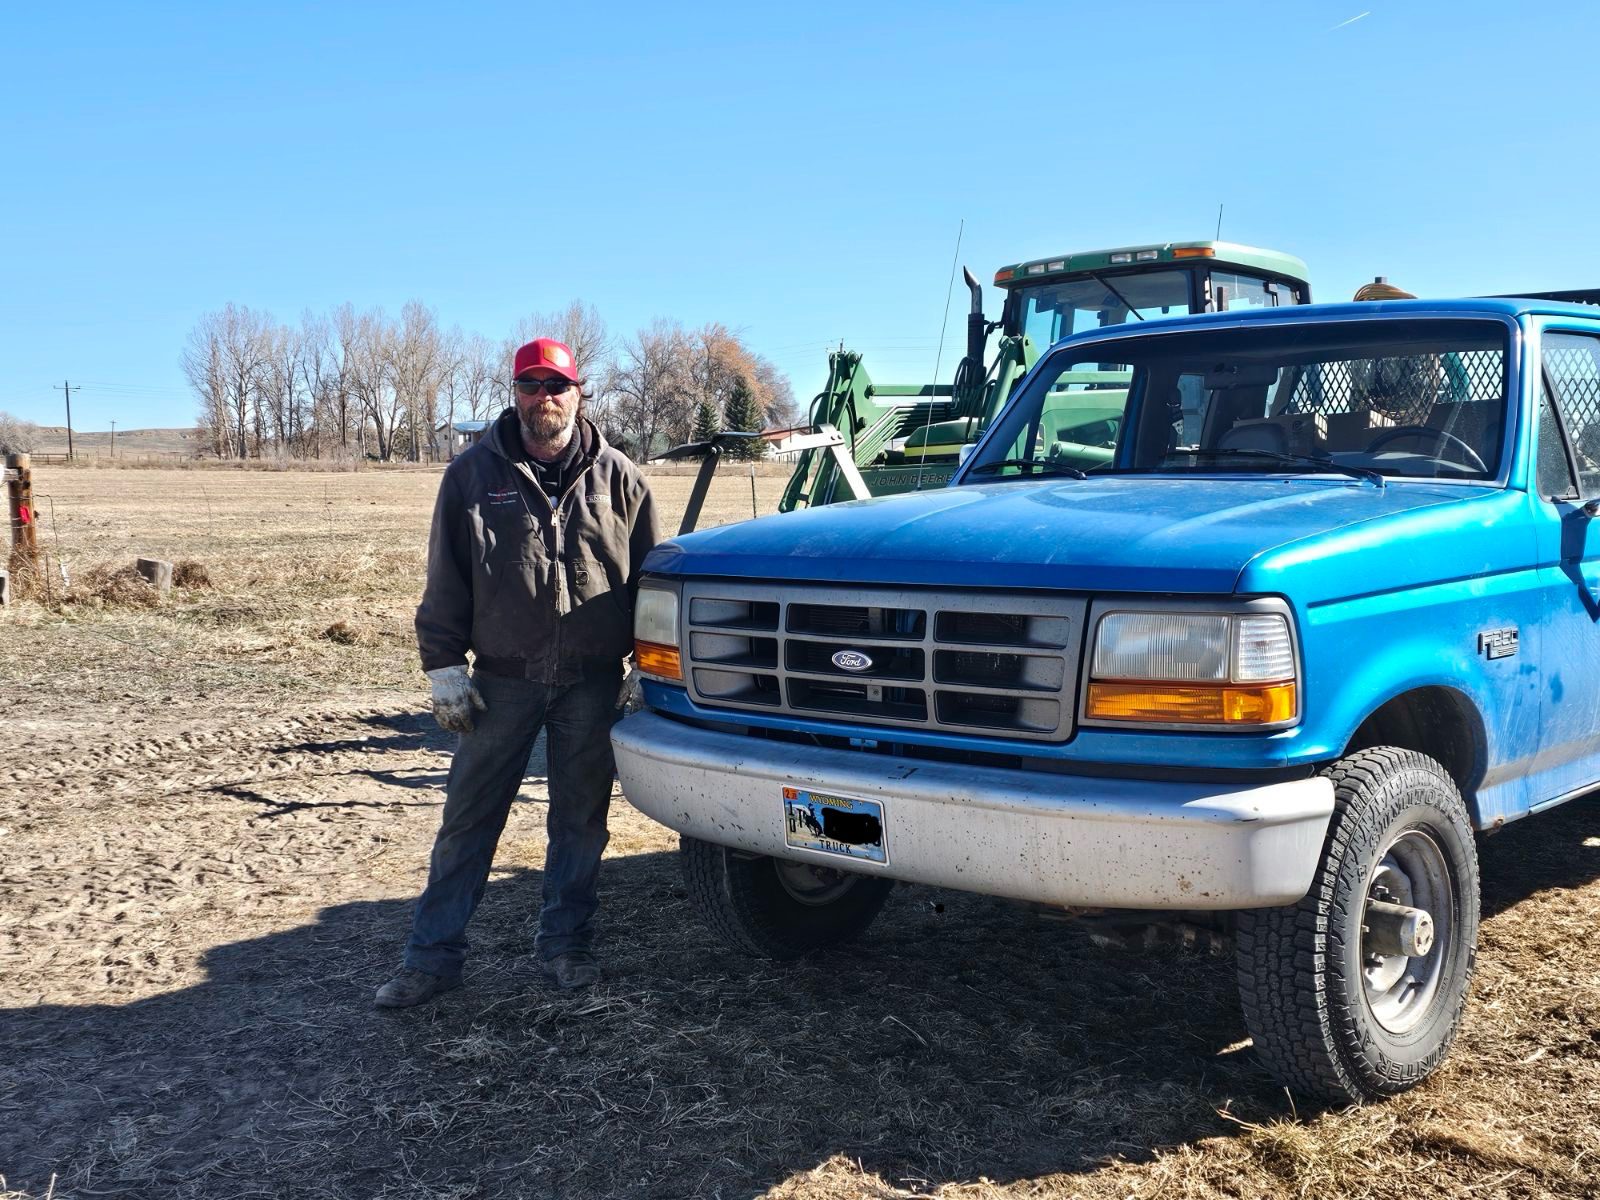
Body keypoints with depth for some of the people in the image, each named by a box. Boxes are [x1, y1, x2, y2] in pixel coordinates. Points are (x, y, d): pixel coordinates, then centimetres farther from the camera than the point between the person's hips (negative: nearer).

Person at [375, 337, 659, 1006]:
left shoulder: (616, 477, 5)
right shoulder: (474, 474, 4)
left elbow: (648, 575, 9)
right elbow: (445, 580, 4)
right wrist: (444, 664, -3)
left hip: (592, 681, 1)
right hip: (502, 677, 0)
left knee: (581, 819, 9)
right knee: (468, 818, 3)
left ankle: (566, 943, 24)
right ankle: (433, 955, 12)